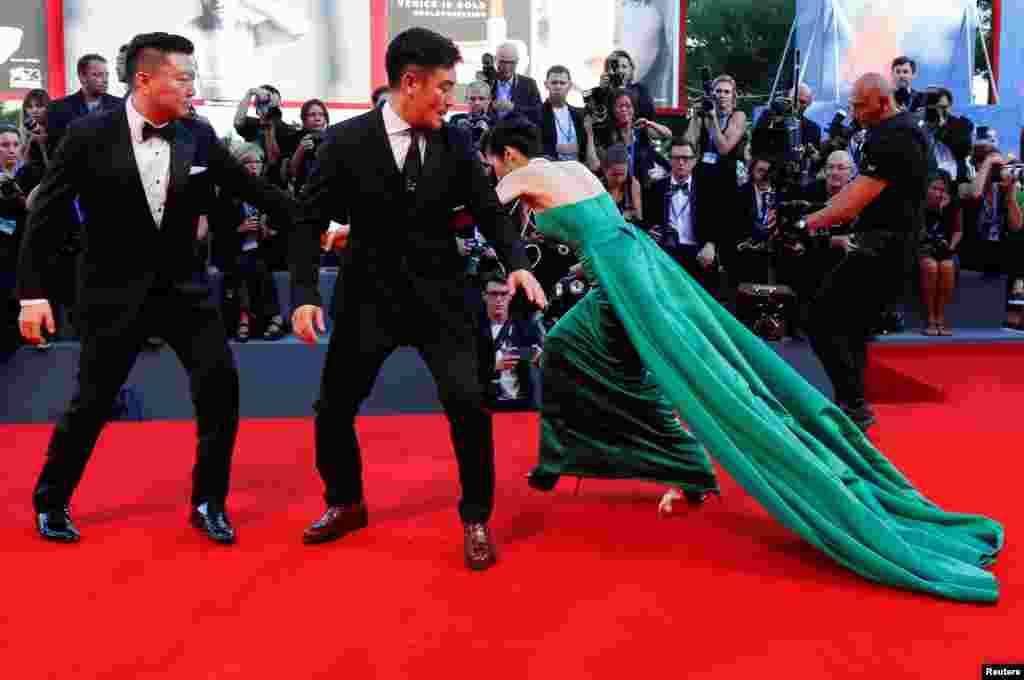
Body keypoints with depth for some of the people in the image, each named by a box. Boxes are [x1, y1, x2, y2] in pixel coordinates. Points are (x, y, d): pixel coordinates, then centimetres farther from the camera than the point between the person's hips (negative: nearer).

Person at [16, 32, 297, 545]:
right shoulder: (89, 135, -10)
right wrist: (32, 293, -10)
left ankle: (208, 502, 10)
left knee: (220, 382, -8)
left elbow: (253, 189, 5)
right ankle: (51, 501, 29)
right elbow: (45, 216, -6)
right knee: (92, 400, 4)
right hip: (115, 288, -3)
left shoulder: (199, 136, -2)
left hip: (183, 284, 3)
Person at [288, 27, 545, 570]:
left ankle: (475, 519, 10)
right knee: (332, 409, 8)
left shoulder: (454, 145, -1)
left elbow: (490, 211, 4)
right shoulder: (347, 140, -7)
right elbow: (310, 221, -4)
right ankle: (345, 504, 35)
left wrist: (517, 264, -14)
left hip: (439, 297, 0)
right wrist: (304, 294, -16)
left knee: (469, 403, -12)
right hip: (370, 295, 0)